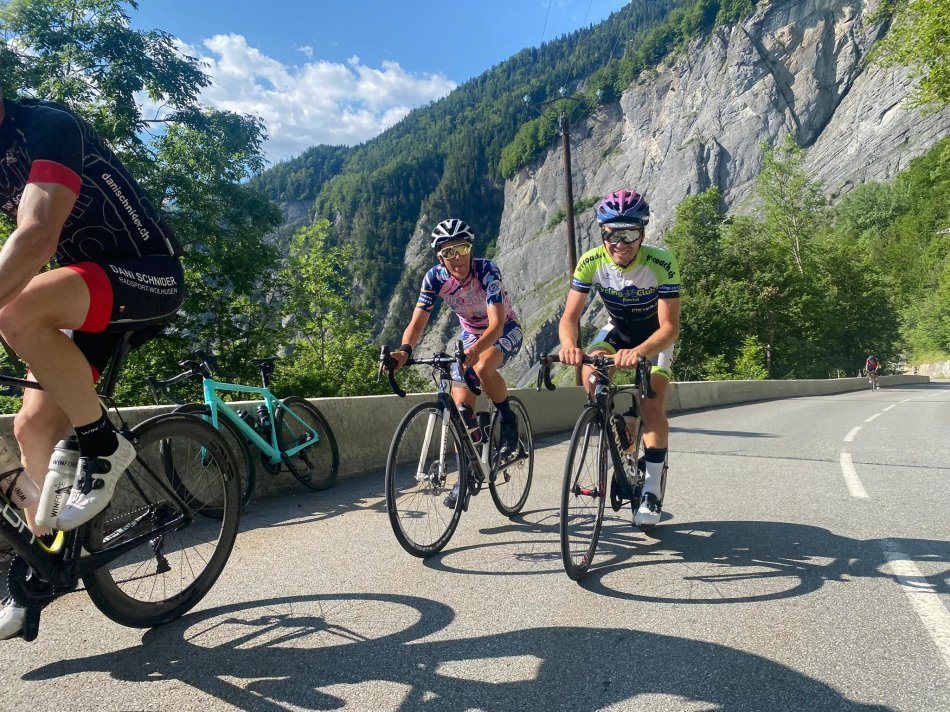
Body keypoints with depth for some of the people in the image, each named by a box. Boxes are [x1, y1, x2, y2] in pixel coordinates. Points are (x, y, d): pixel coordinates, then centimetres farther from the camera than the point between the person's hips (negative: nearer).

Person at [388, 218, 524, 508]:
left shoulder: (486, 270, -30)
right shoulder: (435, 278, -20)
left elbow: (496, 323, -40)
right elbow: (417, 322, -24)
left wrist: (476, 348, -59)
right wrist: (404, 350, -45)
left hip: (505, 331, -4)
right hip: (470, 334, 4)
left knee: (483, 368, -38)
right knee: (461, 408, -4)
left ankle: (508, 420, -10)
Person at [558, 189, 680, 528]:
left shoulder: (661, 263, -32)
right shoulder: (591, 262, -24)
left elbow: (670, 327, -35)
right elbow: (569, 316, -26)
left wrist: (638, 352, -55)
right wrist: (569, 344, -50)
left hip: (655, 335, -2)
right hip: (617, 329, 3)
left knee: (653, 406, -18)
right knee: (590, 374, -26)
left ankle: (651, 491, -7)